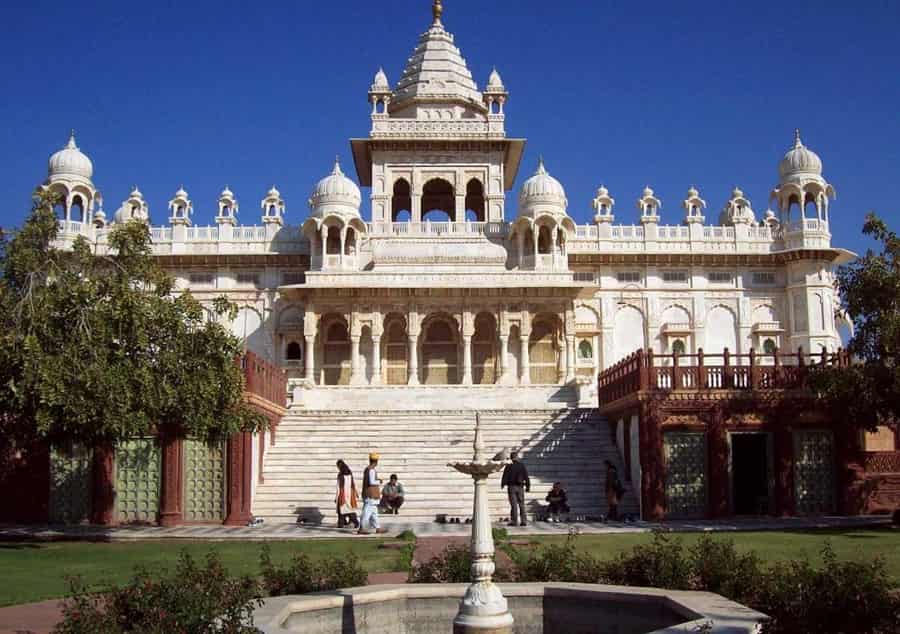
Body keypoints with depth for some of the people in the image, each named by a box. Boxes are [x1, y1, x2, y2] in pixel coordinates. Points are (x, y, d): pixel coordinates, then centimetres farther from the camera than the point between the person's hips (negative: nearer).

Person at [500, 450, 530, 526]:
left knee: (514, 505, -1)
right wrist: (528, 487, 8)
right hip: (520, 487, 2)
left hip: (511, 487, -2)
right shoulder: (522, 466, 2)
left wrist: (502, 485, 10)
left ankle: (514, 521, -4)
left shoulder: (508, 466, -4)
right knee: (521, 504, 7)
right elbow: (526, 477, 2)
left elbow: (505, 477, -3)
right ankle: (523, 521, 3)